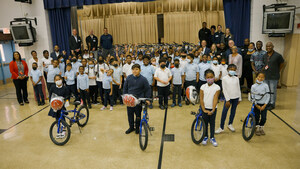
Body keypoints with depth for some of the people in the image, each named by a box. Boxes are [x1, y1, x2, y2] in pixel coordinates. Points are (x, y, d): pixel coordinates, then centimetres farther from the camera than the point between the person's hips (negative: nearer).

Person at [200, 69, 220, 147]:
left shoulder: (217, 87, -8)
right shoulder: (203, 87, -4)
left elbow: (215, 99, -13)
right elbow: (201, 99, -6)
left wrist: (212, 110, -21)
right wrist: (204, 109, -14)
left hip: (213, 108, -1)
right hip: (204, 108, 1)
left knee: (212, 123, 11)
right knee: (205, 122, 11)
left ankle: (212, 138, 26)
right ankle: (205, 137, 28)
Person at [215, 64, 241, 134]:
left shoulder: (236, 78, 5)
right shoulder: (225, 78, -5)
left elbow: (238, 89, 11)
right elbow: (224, 90, -7)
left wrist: (239, 98, 10)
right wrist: (227, 100, -11)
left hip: (236, 98, 4)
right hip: (228, 98, -3)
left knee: (233, 111, 12)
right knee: (224, 112, -4)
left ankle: (230, 124, 31)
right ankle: (221, 127, 4)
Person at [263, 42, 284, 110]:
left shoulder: (277, 55, -8)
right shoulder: (264, 55, 7)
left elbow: (282, 63, 4)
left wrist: (278, 71, 8)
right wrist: (265, 68, 5)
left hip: (274, 77, -5)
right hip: (265, 76, 5)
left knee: (273, 91, 2)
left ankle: (272, 104, 14)